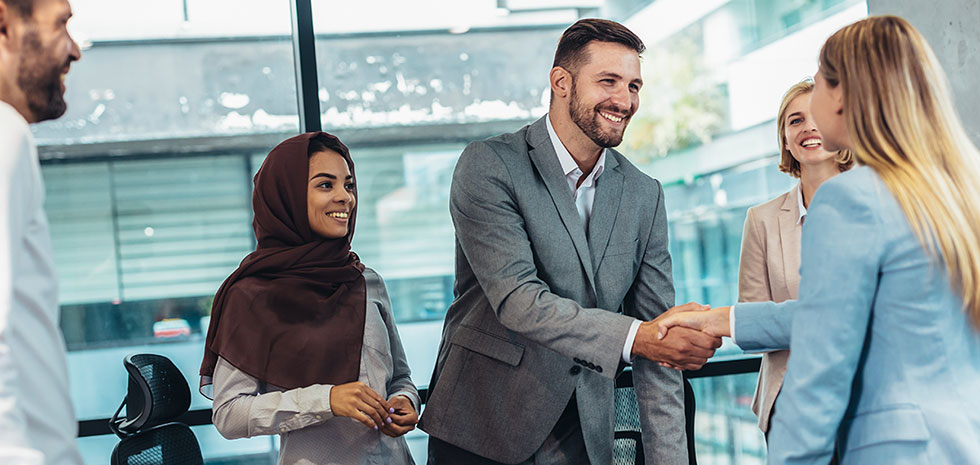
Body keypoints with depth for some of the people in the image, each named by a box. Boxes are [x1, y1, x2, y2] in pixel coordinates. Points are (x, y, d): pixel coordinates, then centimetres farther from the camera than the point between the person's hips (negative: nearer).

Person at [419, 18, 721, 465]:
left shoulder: (644, 195, 4)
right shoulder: (488, 166, -11)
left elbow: (657, 345, 2)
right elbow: (516, 300, -21)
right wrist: (637, 337, -30)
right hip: (482, 427, -4)